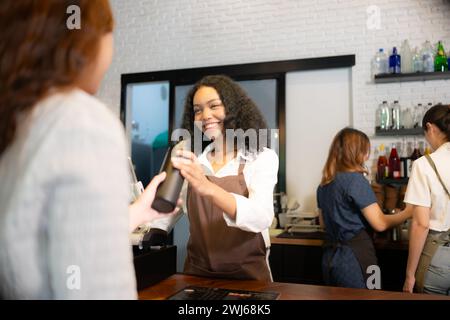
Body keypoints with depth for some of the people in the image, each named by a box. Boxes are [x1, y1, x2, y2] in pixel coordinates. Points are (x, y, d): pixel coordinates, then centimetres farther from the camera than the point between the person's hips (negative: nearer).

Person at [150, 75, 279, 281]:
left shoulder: (262, 158, -6)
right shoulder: (192, 162, 6)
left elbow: (261, 219, -21)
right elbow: (167, 212, 8)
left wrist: (208, 187, -34)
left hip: (248, 275, -2)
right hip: (197, 274, 3)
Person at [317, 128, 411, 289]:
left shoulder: (324, 184, 8)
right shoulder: (355, 179, -15)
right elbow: (380, 224, -14)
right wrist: (409, 212, 0)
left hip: (330, 256, 8)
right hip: (354, 257, -7)